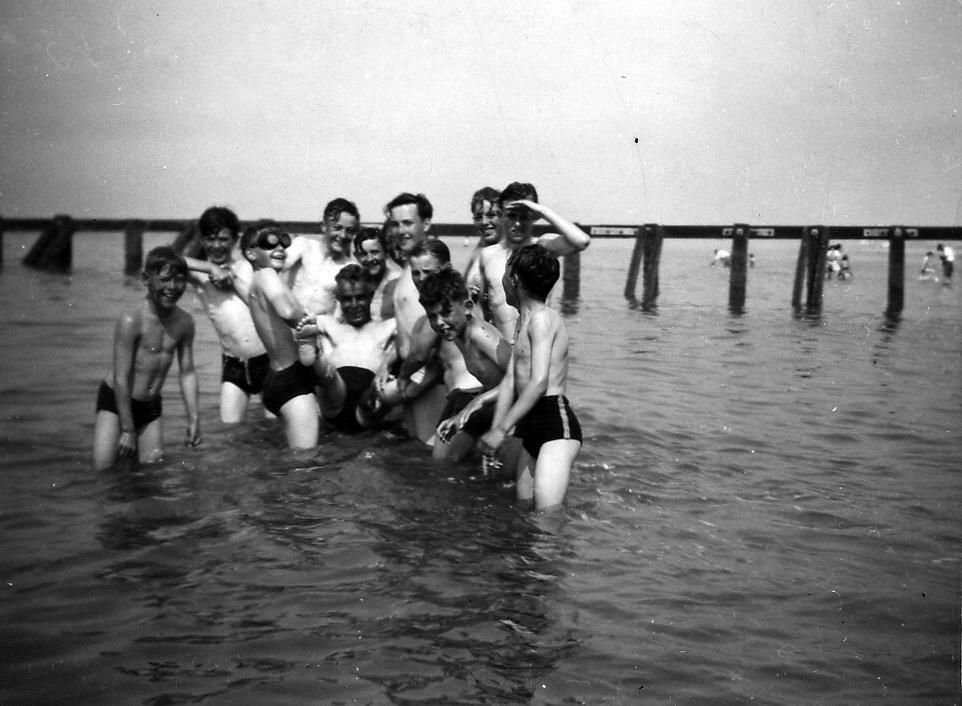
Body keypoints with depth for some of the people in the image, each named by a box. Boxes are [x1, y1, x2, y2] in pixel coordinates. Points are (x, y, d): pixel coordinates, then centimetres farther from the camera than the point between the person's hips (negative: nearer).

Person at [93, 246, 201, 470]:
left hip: (151, 406, 5)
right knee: (103, 471, -12)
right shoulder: (131, 320, -20)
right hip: (115, 402, -5)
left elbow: (187, 372, 6)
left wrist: (194, 418, 2)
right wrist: (127, 430, -18)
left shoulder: (185, 322, -2)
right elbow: (121, 378, -18)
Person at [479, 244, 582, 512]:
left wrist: (501, 429, -21)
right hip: (531, 428, 10)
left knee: (546, 515, -20)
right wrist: (494, 432, 10)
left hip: (556, 422, -10)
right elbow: (510, 379, 18)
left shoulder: (543, 318, -10)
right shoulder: (524, 320, 21)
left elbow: (539, 382, -21)